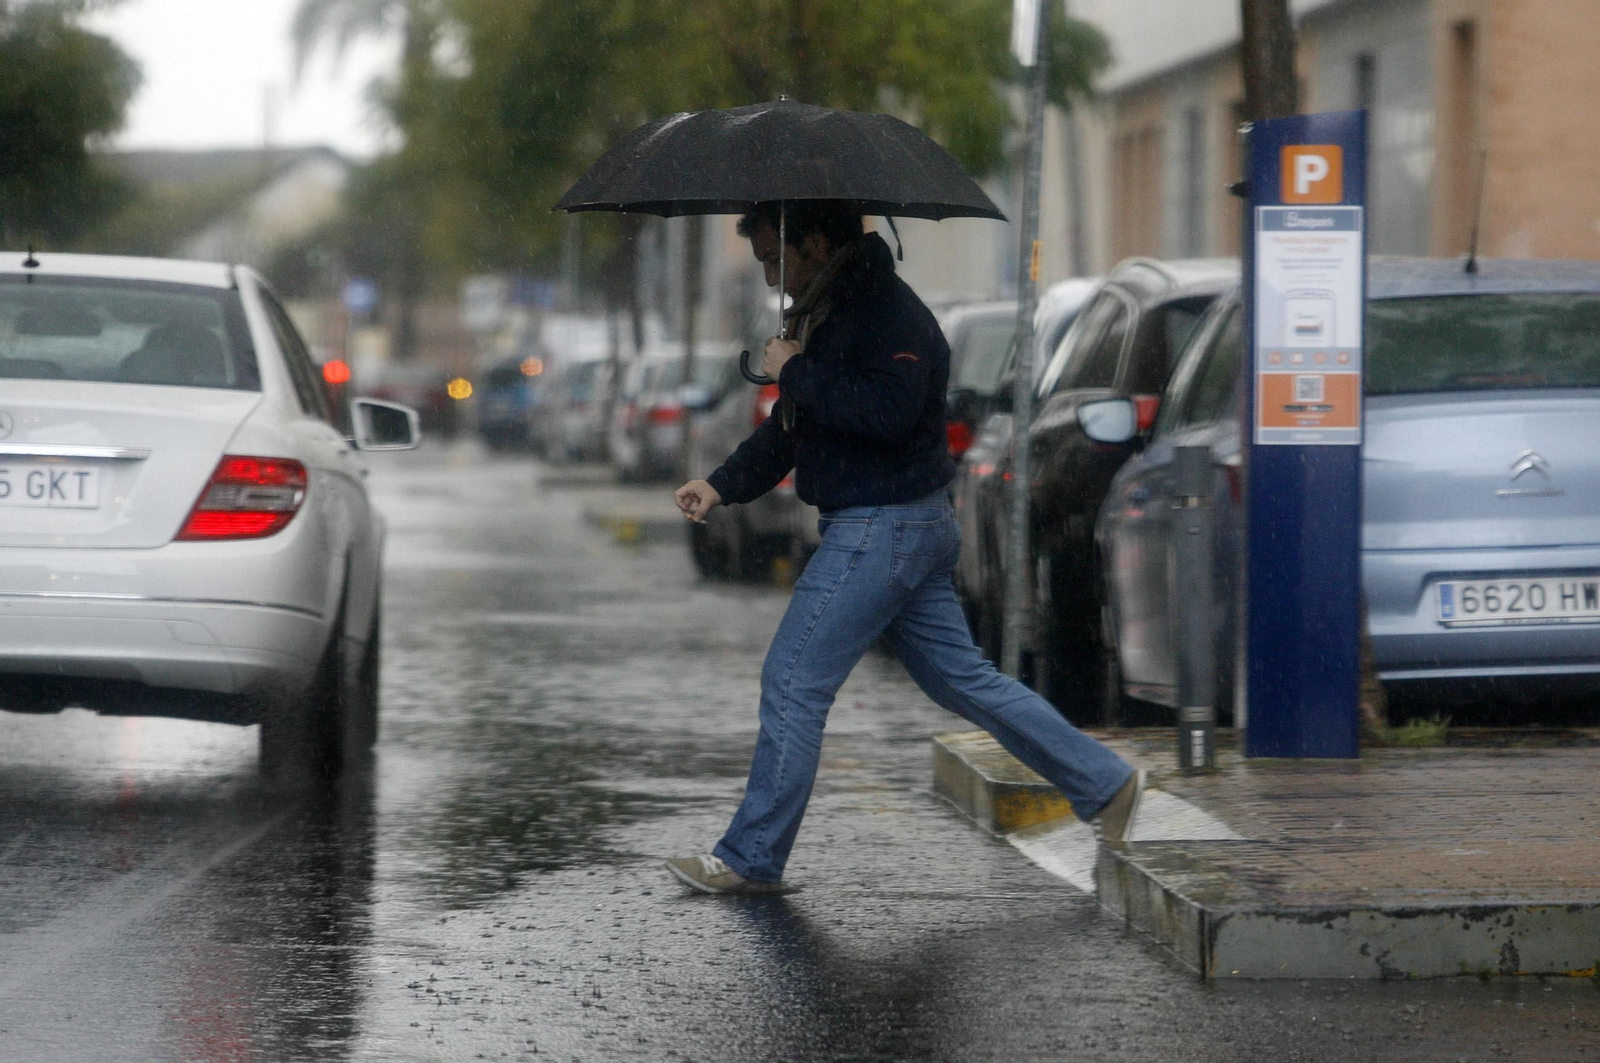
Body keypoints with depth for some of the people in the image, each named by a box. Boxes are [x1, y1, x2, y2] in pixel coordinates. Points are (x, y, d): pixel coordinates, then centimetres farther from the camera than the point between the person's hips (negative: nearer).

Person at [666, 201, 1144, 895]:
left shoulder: (888, 313, -16)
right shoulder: (824, 313, 16)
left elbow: (888, 410, -32)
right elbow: (791, 427, 23)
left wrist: (796, 373, -21)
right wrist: (723, 486, 13)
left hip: (885, 531, -11)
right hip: (884, 529, 11)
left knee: (793, 682, -6)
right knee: (961, 678, 14)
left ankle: (750, 859, 0)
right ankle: (1104, 782, 18)